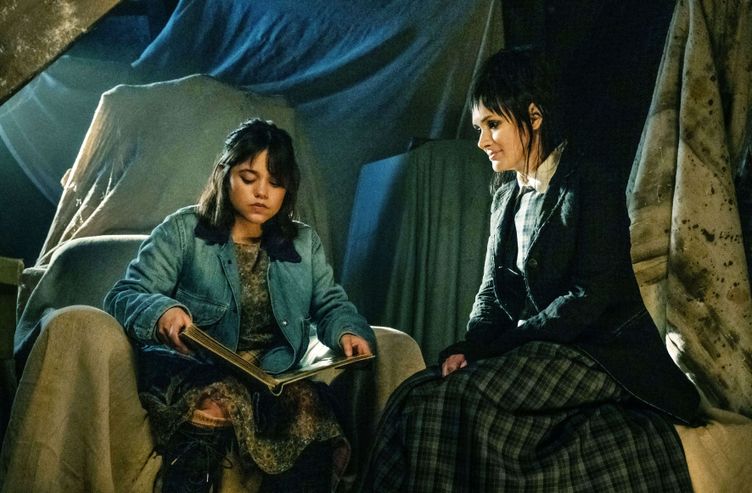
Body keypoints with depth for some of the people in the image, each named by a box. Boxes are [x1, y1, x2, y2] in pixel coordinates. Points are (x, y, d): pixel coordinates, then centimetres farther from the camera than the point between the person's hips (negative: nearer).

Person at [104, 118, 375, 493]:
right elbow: (124, 297, -2)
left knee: (309, 404, -32)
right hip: (190, 373, -3)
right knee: (218, 401, -39)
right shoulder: (183, 231, 5)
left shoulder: (304, 243, 18)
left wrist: (349, 332, -5)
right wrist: (161, 312, -26)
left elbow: (330, 304, 20)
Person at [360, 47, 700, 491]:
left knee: (472, 396, -28)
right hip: (533, 351, 7)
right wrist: (469, 347, -6)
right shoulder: (507, 193, 14)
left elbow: (591, 296, -16)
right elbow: (493, 290, 14)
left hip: (602, 351, -7)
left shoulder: (592, 184, -9)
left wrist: (503, 345, -16)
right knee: (422, 396, -16)